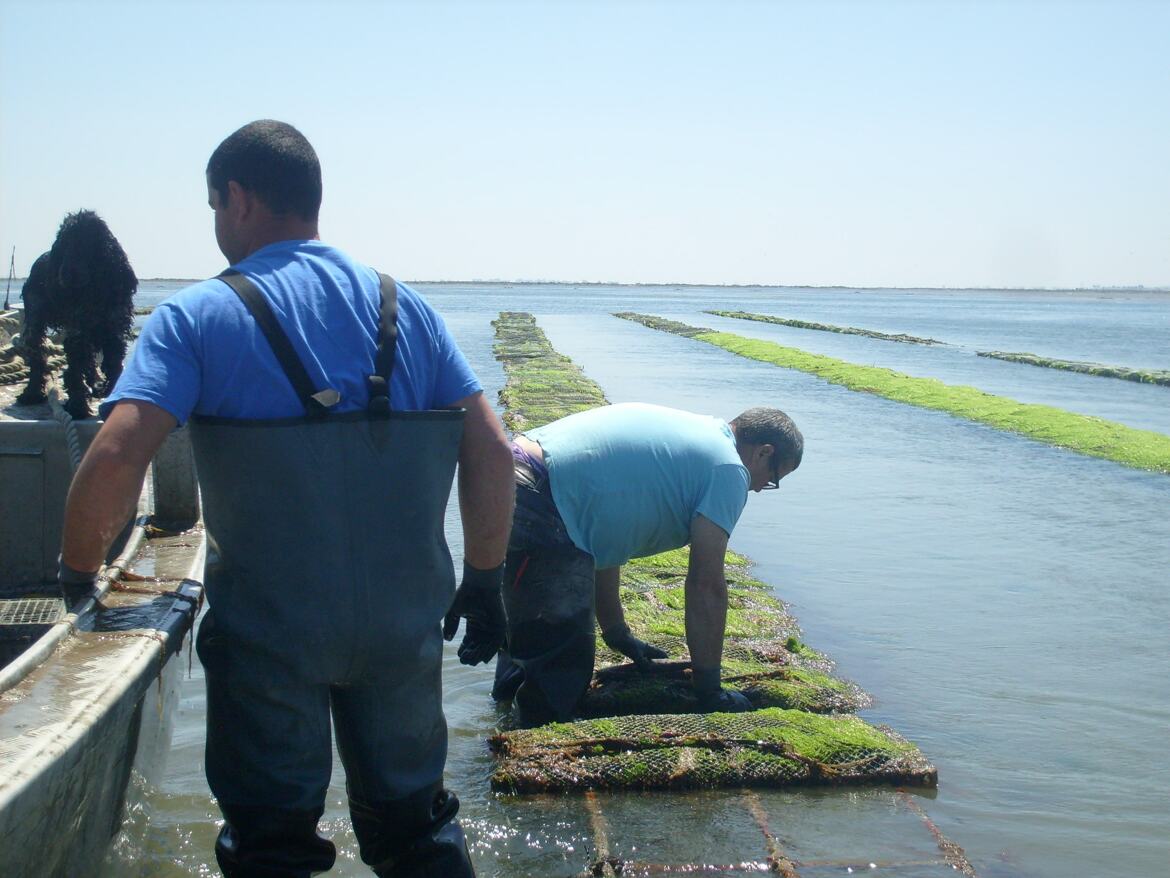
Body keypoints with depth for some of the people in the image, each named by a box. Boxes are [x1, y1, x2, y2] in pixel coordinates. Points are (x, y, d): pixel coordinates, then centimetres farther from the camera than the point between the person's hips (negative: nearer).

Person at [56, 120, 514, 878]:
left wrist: (79, 570, -2)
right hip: (403, 626, 4)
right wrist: (484, 580, 9)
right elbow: (491, 453, 0)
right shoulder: (404, 308, 4)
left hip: (267, 630, -3)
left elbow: (117, 458, -18)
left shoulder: (197, 317, -7)